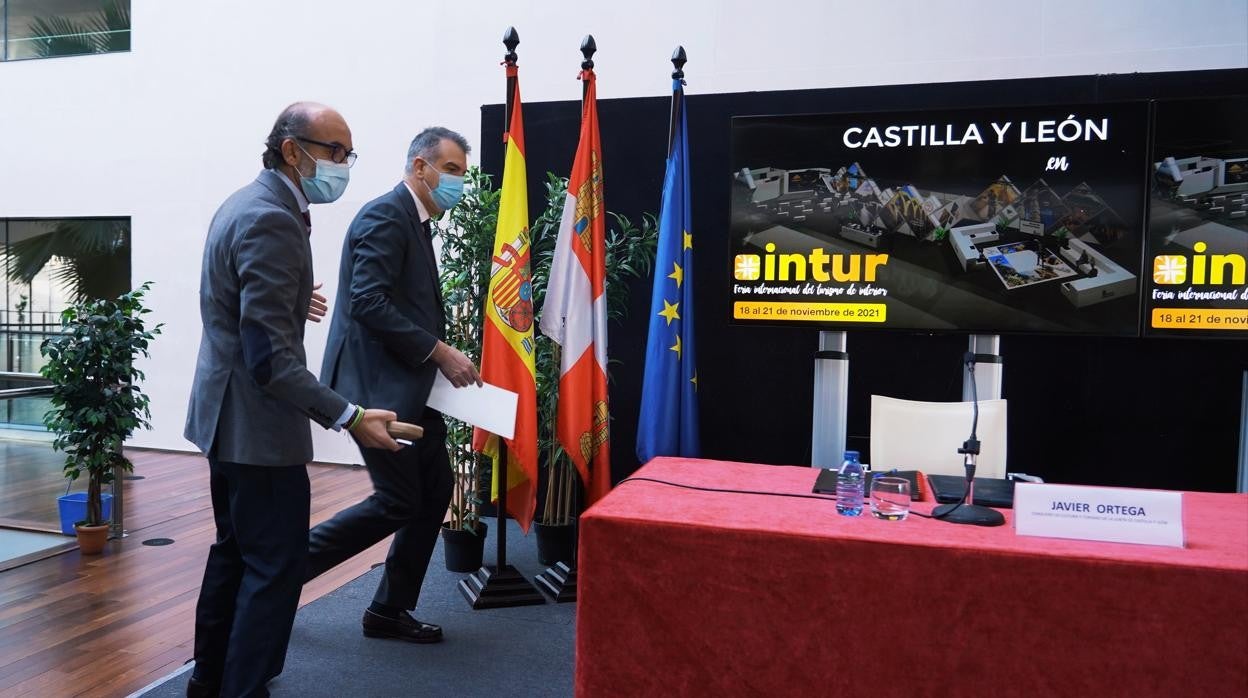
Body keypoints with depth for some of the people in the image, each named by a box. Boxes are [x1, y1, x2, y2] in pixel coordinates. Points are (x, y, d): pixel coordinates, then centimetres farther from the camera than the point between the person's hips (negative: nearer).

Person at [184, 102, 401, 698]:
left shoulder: (247, 203, 10)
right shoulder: (272, 221, -22)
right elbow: (271, 358, -26)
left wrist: (291, 302, 33)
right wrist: (349, 418, -29)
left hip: (225, 415, 11)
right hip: (257, 425, -11)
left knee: (235, 551, 21)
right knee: (276, 567, -2)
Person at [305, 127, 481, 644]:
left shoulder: (415, 223, 18)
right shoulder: (385, 215, -13)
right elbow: (368, 302, -23)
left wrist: (440, 357, 8)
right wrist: (439, 352, -20)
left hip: (407, 387, 10)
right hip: (377, 386, -10)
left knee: (434, 490, 9)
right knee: (399, 501, -5)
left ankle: (390, 610, 21)